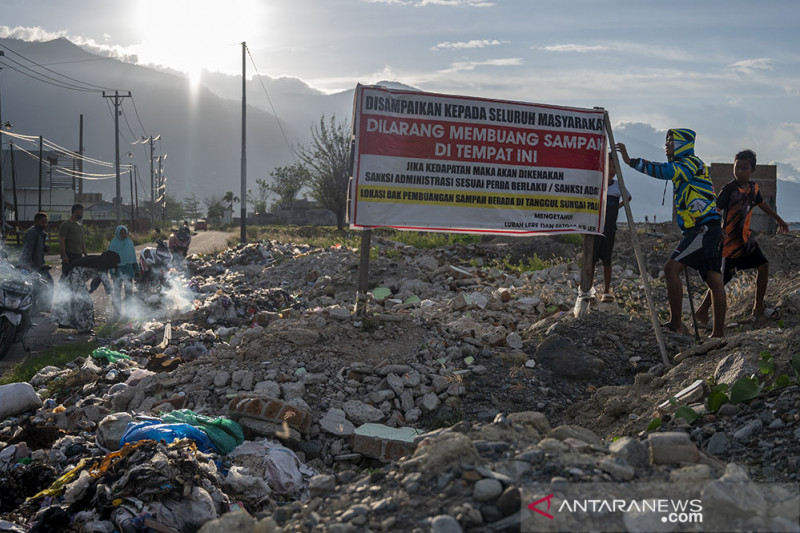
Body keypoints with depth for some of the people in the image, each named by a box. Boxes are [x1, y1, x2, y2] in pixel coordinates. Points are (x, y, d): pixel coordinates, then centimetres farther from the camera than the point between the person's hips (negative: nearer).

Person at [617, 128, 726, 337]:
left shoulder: (691, 162, -8)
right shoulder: (684, 165, 24)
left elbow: (664, 171, -26)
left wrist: (631, 161, -28)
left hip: (703, 228, -10)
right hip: (709, 229, 10)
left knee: (671, 269, -14)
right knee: (713, 279, 7)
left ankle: (676, 324, -12)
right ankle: (719, 332, 8)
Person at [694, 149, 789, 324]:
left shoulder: (753, 188, 4)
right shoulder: (730, 188, -18)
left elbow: (761, 203, 25)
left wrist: (778, 219, 35)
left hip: (746, 238, 8)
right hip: (730, 240, -7)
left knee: (763, 265, 6)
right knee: (723, 279, -5)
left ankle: (758, 307, 19)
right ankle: (702, 312, 6)